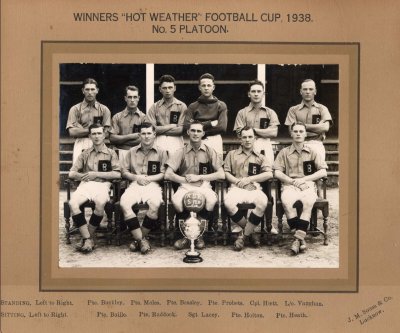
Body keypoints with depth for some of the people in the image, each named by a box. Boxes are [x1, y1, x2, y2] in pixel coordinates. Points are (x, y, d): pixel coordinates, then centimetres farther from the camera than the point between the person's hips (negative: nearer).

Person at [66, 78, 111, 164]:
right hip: (81, 145, -1)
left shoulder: (104, 110, 13)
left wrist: (81, 130, -4)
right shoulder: (75, 109, 11)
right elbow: (72, 132, -1)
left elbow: (106, 133, 3)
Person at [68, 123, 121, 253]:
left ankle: (89, 235, -19)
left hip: (102, 185, -2)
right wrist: (86, 175, -5)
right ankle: (87, 239, -28)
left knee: (100, 203, -37)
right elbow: (72, 174, 15)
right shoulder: (85, 154, 23)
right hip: (85, 184, 2)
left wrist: (96, 174, -5)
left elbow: (117, 174, 2)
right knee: (73, 203, -31)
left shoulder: (111, 153, 17)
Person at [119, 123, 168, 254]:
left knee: (155, 204, -35)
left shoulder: (161, 152, 12)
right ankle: (141, 240, -28)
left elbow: (163, 174, 5)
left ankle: (138, 238, -19)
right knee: (124, 203, -31)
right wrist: (136, 177, -3)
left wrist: (149, 178, -9)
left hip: (153, 184, -2)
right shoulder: (132, 152, 19)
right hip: (135, 184, 2)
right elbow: (124, 172, 15)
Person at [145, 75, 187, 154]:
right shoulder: (154, 107, 13)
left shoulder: (181, 106, 9)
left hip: (176, 141, -1)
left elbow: (181, 129, -1)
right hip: (159, 142, 1)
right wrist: (170, 126, -2)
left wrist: (160, 130, -1)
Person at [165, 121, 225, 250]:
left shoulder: (210, 152, 10)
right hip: (185, 186, 0)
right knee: (176, 200, -35)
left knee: (212, 200, -36)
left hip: (204, 186, 0)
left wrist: (199, 177, -6)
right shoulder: (181, 152, 10)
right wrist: (185, 179, -9)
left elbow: (221, 174, 2)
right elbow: (168, 174, 3)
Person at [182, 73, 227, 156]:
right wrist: (210, 123, -5)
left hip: (215, 143, 0)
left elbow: (222, 127, -5)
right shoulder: (193, 107, 11)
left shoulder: (221, 106, 9)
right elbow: (186, 126, -4)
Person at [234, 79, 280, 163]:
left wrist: (254, 130, -3)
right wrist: (265, 132, -4)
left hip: (266, 147, 1)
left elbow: (274, 132, 2)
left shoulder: (270, 112, 14)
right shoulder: (242, 113, 11)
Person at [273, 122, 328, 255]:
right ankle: (301, 238, -32)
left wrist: (304, 179, -4)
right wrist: (292, 181, -8)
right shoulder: (284, 152, 18)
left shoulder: (312, 152, 18)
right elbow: (277, 173, 8)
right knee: (286, 202, -36)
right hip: (290, 185, 0)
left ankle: (297, 238, -39)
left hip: (308, 185, 0)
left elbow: (323, 172, 9)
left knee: (308, 202, -36)